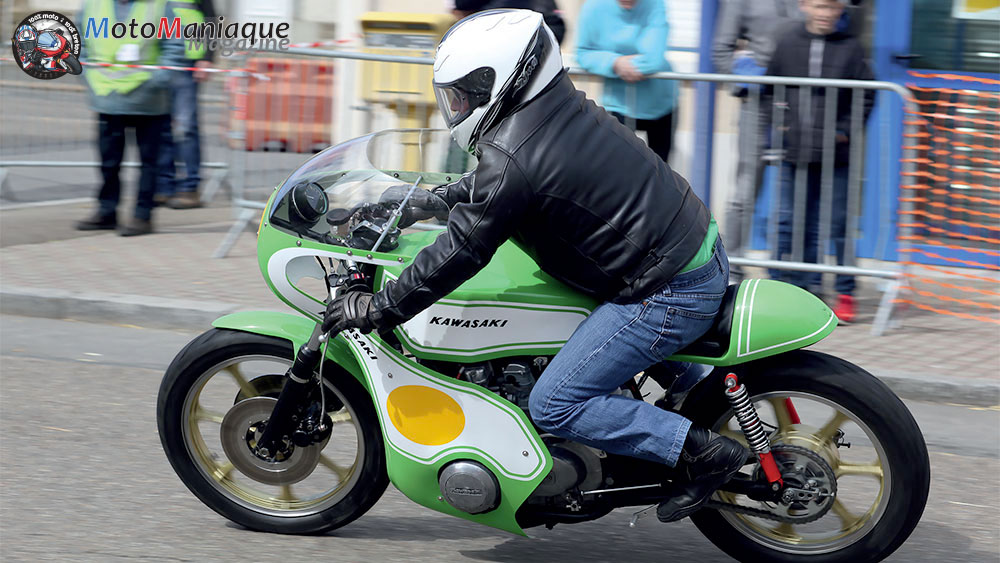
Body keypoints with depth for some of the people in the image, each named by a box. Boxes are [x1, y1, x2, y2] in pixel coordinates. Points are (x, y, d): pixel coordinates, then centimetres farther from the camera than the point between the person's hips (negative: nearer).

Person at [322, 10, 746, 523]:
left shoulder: (512, 159, -19)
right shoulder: (565, 109, 8)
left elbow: (459, 254, -15)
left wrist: (377, 310, -5)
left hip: (667, 295, -10)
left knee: (554, 406, -6)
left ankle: (702, 451, -7)